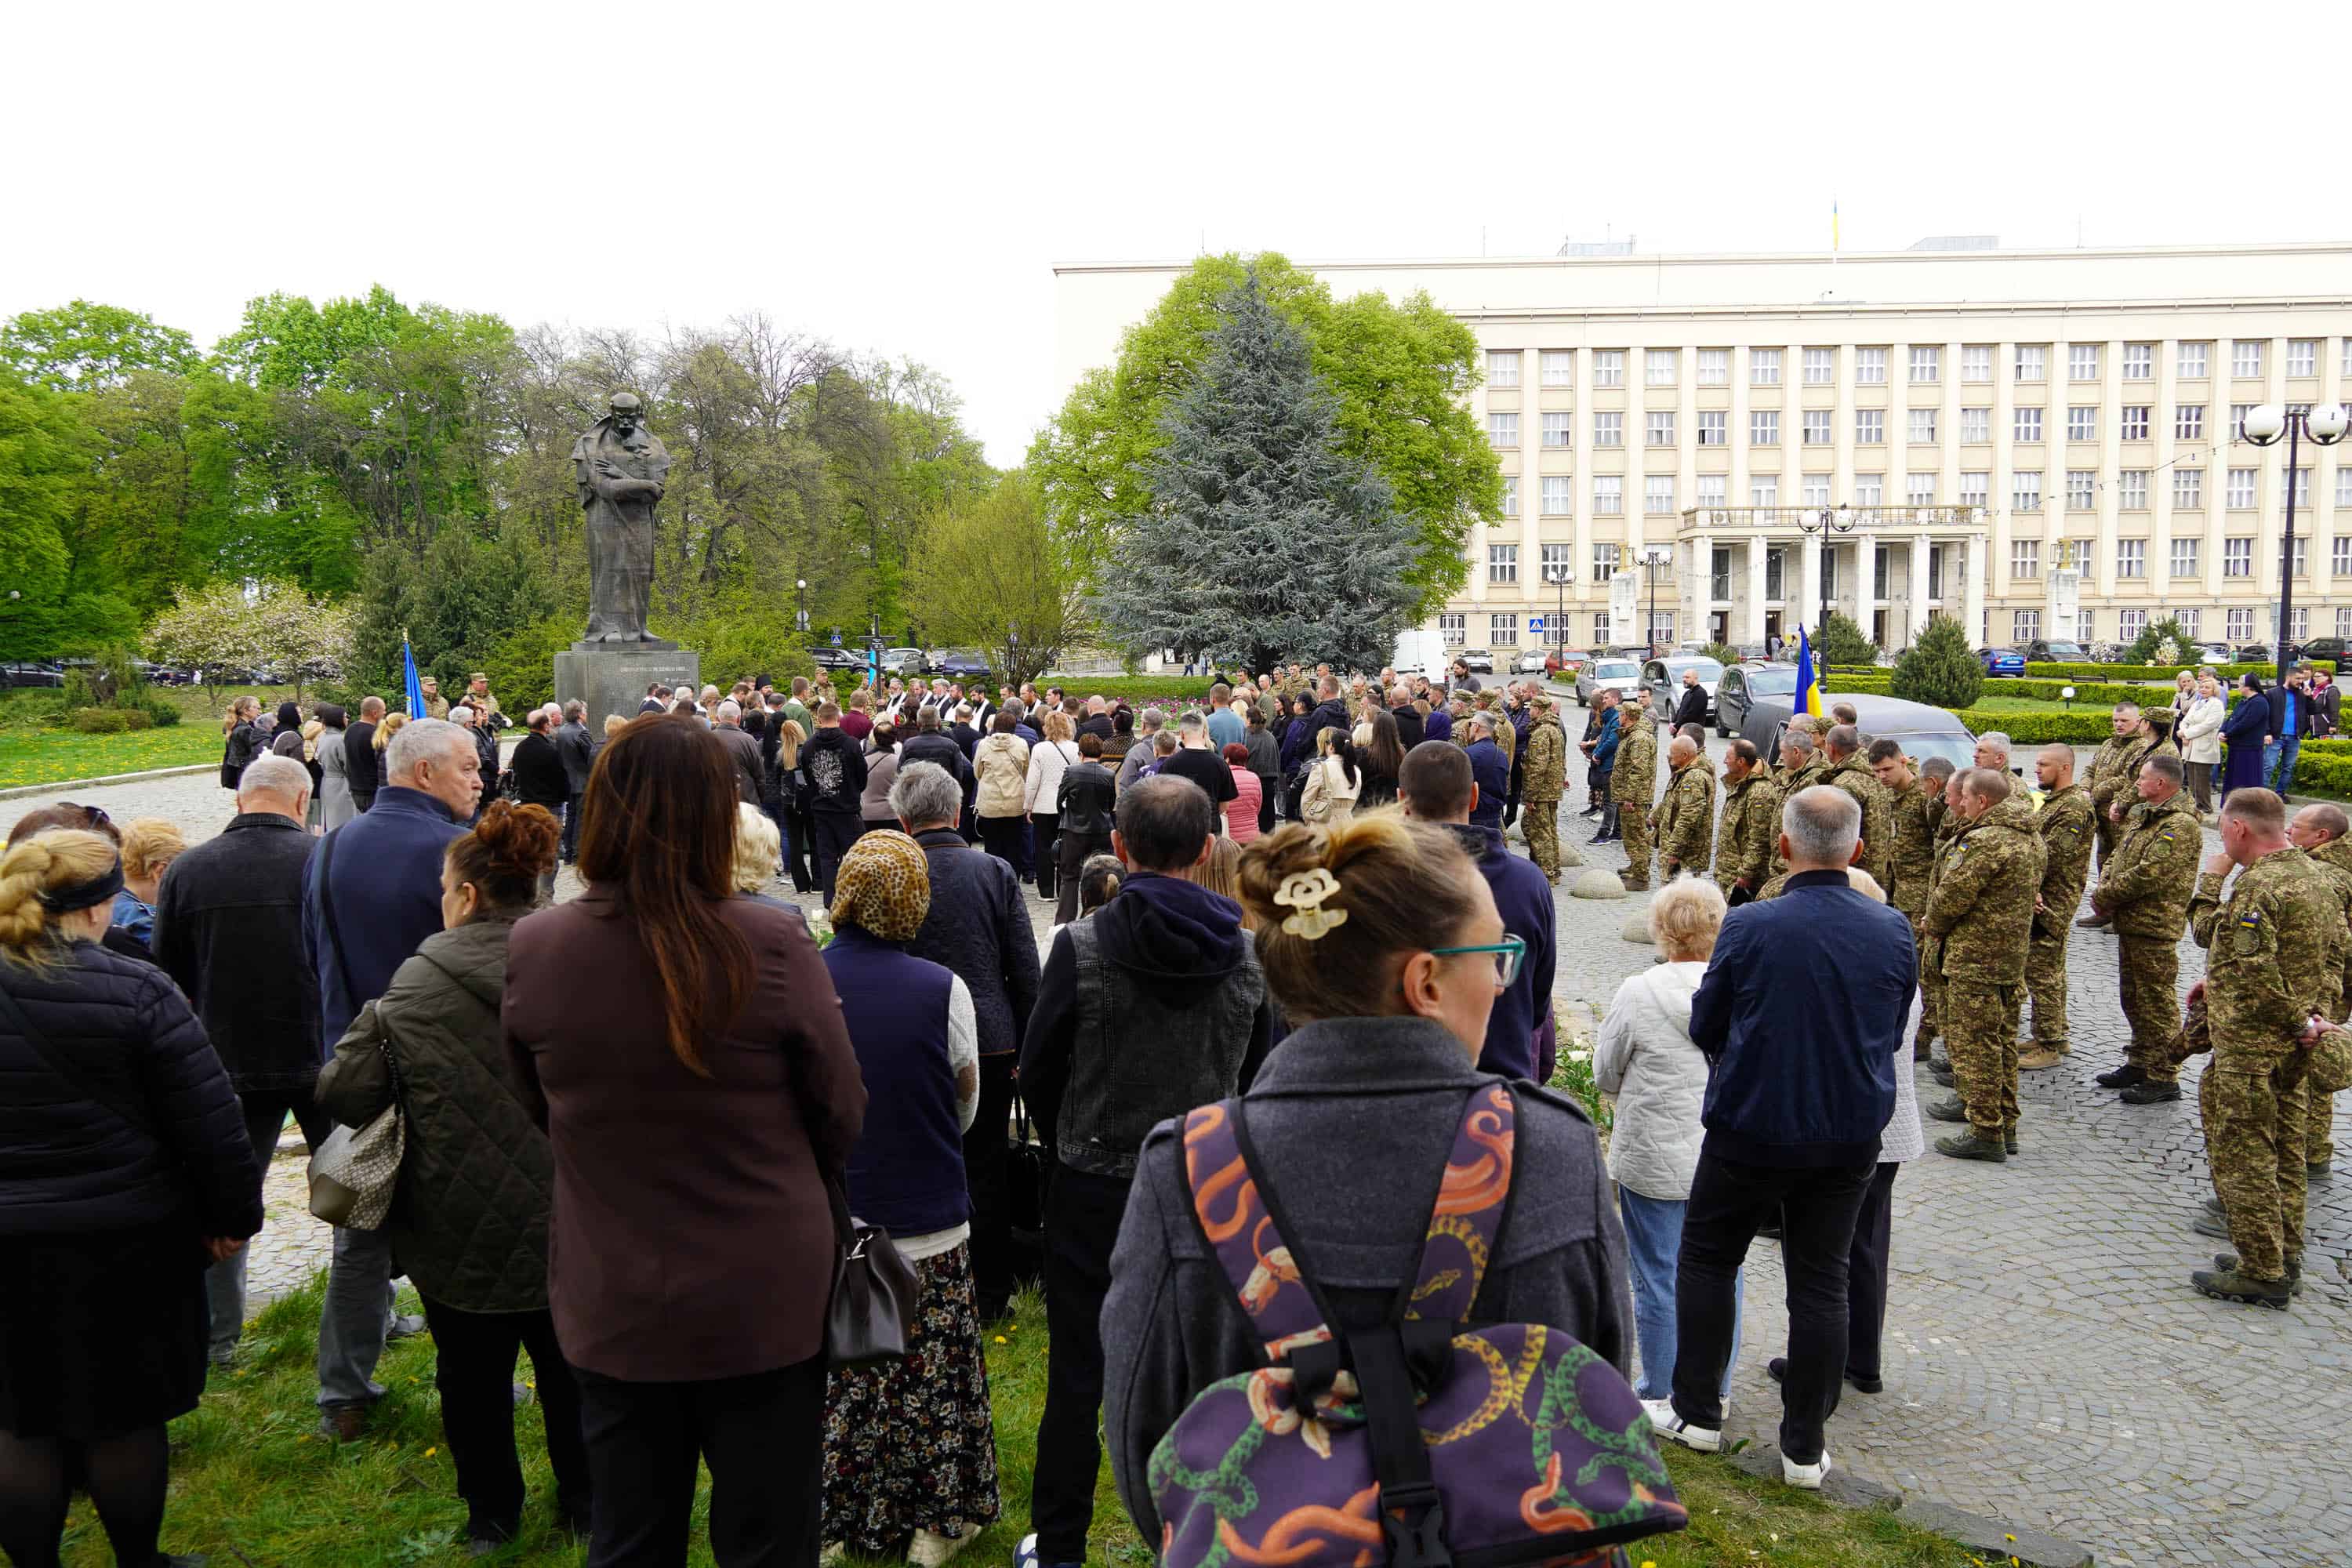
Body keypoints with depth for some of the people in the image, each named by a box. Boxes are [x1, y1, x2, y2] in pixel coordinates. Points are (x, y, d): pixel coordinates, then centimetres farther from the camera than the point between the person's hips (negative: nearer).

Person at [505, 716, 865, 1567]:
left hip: (610, 1312, 3)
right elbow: (842, 1121, -8)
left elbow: (540, 1109, 5)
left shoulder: (531, 951, -13)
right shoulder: (775, 946, -22)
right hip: (766, 1305, -2)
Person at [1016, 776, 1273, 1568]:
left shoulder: (1082, 947, -17)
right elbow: (1254, 1073, 4)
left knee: (1078, 1375, 12)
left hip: (1094, 1186, -2)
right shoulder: (1248, 952, -7)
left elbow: (1038, 1073, -6)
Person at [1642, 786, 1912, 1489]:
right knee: (1821, 1283, 12)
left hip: (1750, 1128, -3)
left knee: (1707, 1260, 16)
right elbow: (1892, 1033, 8)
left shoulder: (1749, 926, -17)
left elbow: (1704, 1027, -5)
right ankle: (1805, 1446, 20)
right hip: (1852, 1134, 3)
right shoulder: (1894, 931, -6)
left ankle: (1696, 1412, 24)